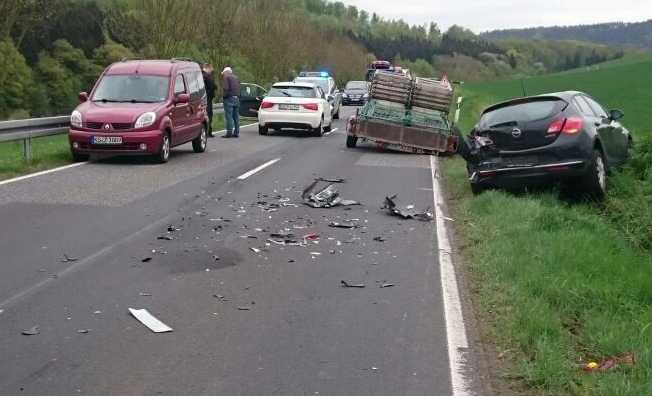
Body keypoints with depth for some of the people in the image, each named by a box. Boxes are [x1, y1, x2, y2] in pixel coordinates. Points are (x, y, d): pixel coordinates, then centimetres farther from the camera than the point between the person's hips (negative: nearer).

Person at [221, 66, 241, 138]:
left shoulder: (225, 76, -2)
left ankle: (229, 132, -11)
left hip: (229, 98, -7)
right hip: (236, 98, 7)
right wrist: (237, 95, 16)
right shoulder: (235, 77, 21)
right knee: (236, 116, 9)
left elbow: (225, 88, -14)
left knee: (229, 116, -8)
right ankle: (236, 132, 10)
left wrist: (224, 96, -3)